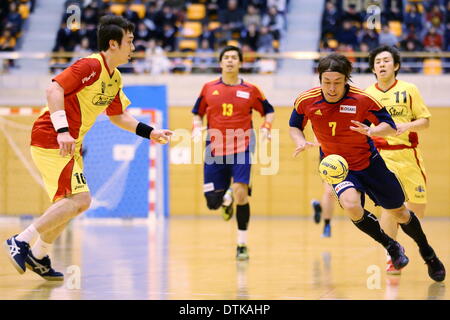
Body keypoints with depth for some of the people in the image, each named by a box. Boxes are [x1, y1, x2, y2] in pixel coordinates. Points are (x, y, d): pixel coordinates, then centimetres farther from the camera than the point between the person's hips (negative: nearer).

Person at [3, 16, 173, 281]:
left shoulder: (115, 79, 13)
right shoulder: (91, 66, -16)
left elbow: (118, 116, 25)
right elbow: (54, 89, -25)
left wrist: (150, 132, 15)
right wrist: (62, 131, -32)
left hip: (69, 144, 10)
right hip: (50, 140, -10)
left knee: (72, 203, 15)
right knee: (79, 200, -17)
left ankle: (38, 258, 25)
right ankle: (20, 241, -11)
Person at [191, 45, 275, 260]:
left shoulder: (250, 90, 2)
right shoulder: (209, 88, 5)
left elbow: (268, 111, 15)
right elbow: (197, 113, 17)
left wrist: (266, 129, -3)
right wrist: (197, 129, -2)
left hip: (241, 150, -2)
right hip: (214, 152, 2)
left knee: (240, 192, -19)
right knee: (213, 203, 1)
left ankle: (242, 245, -7)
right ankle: (226, 198, 41)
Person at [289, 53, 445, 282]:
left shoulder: (362, 99, -20)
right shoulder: (306, 101, -14)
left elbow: (390, 126, -10)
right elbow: (294, 126, 5)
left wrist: (372, 131, -31)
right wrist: (301, 142, -16)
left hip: (368, 162, 0)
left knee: (399, 213, 11)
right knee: (351, 205, -31)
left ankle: (428, 254, 40)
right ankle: (391, 246, -4)